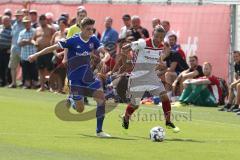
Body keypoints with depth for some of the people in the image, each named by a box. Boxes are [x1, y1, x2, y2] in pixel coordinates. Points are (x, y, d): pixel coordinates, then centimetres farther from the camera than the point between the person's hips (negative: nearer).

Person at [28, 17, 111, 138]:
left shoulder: (93, 40, -1)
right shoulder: (73, 41, -15)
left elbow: (105, 52, -8)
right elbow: (54, 47, -11)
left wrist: (105, 57, -32)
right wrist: (37, 55, -12)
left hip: (88, 75, 4)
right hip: (75, 77, -4)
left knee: (101, 97, -12)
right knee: (80, 109, -3)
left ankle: (99, 131, -3)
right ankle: (71, 100, 35)